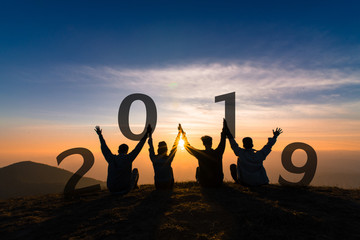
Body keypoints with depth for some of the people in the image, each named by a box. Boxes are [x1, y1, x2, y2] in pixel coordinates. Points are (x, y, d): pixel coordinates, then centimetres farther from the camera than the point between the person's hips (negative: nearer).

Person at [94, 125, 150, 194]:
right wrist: (146, 133, -7)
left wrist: (100, 135, 22)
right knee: (135, 170, 24)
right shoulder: (128, 158, -16)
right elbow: (138, 147, -12)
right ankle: (135, 185, 50)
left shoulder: (111, 158, -6)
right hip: (125, 188, -3)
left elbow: (104, 148, 8)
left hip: (112, 189, 3)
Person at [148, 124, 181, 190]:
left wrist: (150, 134, 16)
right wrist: (179, 132, 2)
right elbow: (174, 147, -8)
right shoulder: (168, 159, -18)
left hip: (158, 185, 2)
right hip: (168, 183, -2)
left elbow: (151, 147, 3)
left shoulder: (154, 159, -12)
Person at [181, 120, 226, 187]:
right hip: (218, 183, 2)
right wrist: (224, 129, 18)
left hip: (204, 184, -1)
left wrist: (183, 134, 9)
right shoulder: (218, 153, -13)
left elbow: (187, 146, -3)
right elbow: (222, 141, 6)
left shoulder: (200, 154, -17)